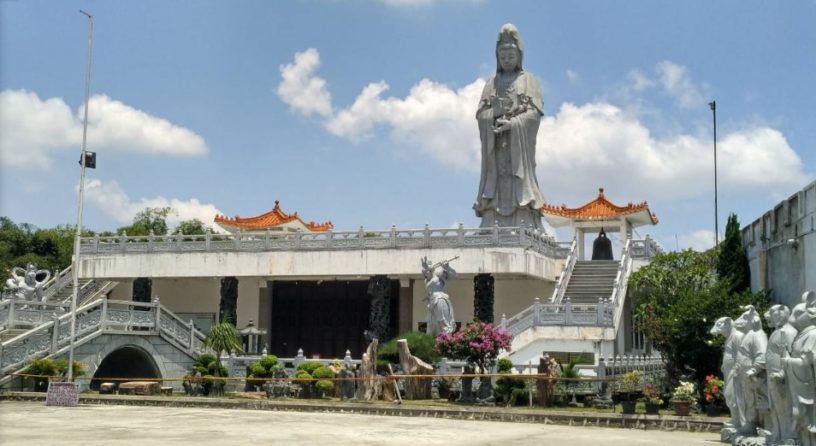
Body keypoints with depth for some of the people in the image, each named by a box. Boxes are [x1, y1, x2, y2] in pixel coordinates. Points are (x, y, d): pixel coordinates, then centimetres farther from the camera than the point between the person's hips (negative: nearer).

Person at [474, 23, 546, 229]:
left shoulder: (528, 81, 10)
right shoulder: (491, 83, 19)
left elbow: (535, 112, -3)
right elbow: (480, 113, 8)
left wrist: (511, 123, -16)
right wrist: (495, 113, -12)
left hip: (519, 144, -2)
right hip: (495, 145, 3)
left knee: (519, 183, -12)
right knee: (496, 180, -7)